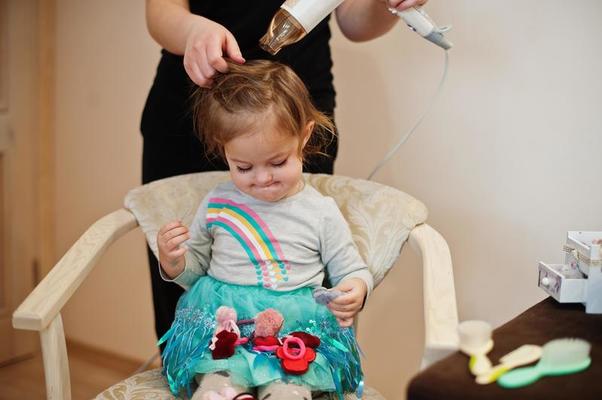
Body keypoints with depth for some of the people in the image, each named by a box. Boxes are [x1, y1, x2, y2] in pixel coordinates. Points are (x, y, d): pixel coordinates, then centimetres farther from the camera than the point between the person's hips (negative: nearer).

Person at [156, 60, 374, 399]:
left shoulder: (321, 213, 1)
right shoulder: (217, 204, 7)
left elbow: (353, 271, 10)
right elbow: (196, 269, 18)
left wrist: (355, 291, -13)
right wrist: (173, 262, -4)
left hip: (297, 332, -1)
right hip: (221, 328, 1)